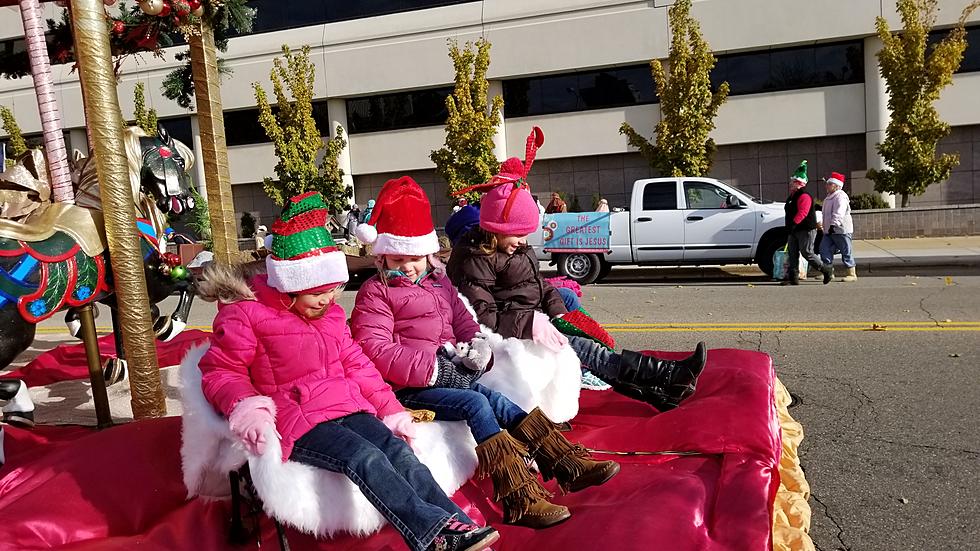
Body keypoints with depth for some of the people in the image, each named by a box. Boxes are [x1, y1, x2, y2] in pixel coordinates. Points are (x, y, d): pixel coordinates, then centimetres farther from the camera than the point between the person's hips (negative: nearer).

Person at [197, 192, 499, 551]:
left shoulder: (331, 313, 17)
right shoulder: (246, 314, -3)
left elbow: (356, 365, 19)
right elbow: (220, 372, -2)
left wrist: (391, 410, 12)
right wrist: (246, 407, -24)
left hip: (348, 408, 6)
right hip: (298, 423, -6)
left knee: (401, 452, -19)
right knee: (366, 458, -31)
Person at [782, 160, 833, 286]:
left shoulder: (804, 196, -14)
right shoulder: (792, 196, 18)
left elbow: (802, 213, -25)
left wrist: (793, 224, -31)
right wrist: (789, 228, 23)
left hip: (806, 230, -10)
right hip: (794, 231, 10)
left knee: (807, 253, -8)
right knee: (792, 254, 4)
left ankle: (827, 271, 8)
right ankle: (793, 277, 4)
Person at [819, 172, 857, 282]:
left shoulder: (840, 197, -13)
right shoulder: (829, 197, 19)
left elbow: (838, 213, -26)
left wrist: (833, 225, -35)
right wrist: (824, 226, 32)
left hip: (841, 230, -10)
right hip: (829, 231, 10)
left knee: (846, 253, -3)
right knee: (824, 249, 3)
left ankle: (852, 274, 4)